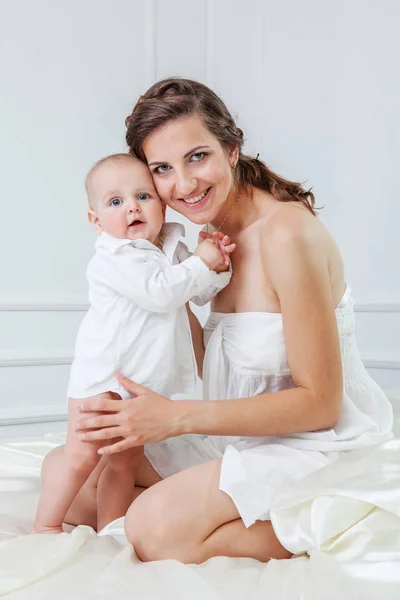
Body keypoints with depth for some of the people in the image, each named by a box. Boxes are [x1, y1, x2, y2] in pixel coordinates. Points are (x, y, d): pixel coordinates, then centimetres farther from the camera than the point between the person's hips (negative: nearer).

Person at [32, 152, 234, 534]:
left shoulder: (173, 250, 8)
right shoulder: (112, 258, -17)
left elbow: (202, 294, 17)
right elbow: (158, 292, -29)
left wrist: (218, 265, -2)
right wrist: (200, 263, -20)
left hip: (145, 380, 7)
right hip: (102, 374, -7)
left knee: (126, 460, 13)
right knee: (82, 454, -7)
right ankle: (45, 525, 9)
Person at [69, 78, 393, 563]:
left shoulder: (288, 232, -22)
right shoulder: (217, 236, 5)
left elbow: (320, 403, -21)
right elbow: (221, 370, 9)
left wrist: (178, 417, -24)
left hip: (316, 446, -9)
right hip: (244, 437, 9)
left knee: (156, 528, -26)